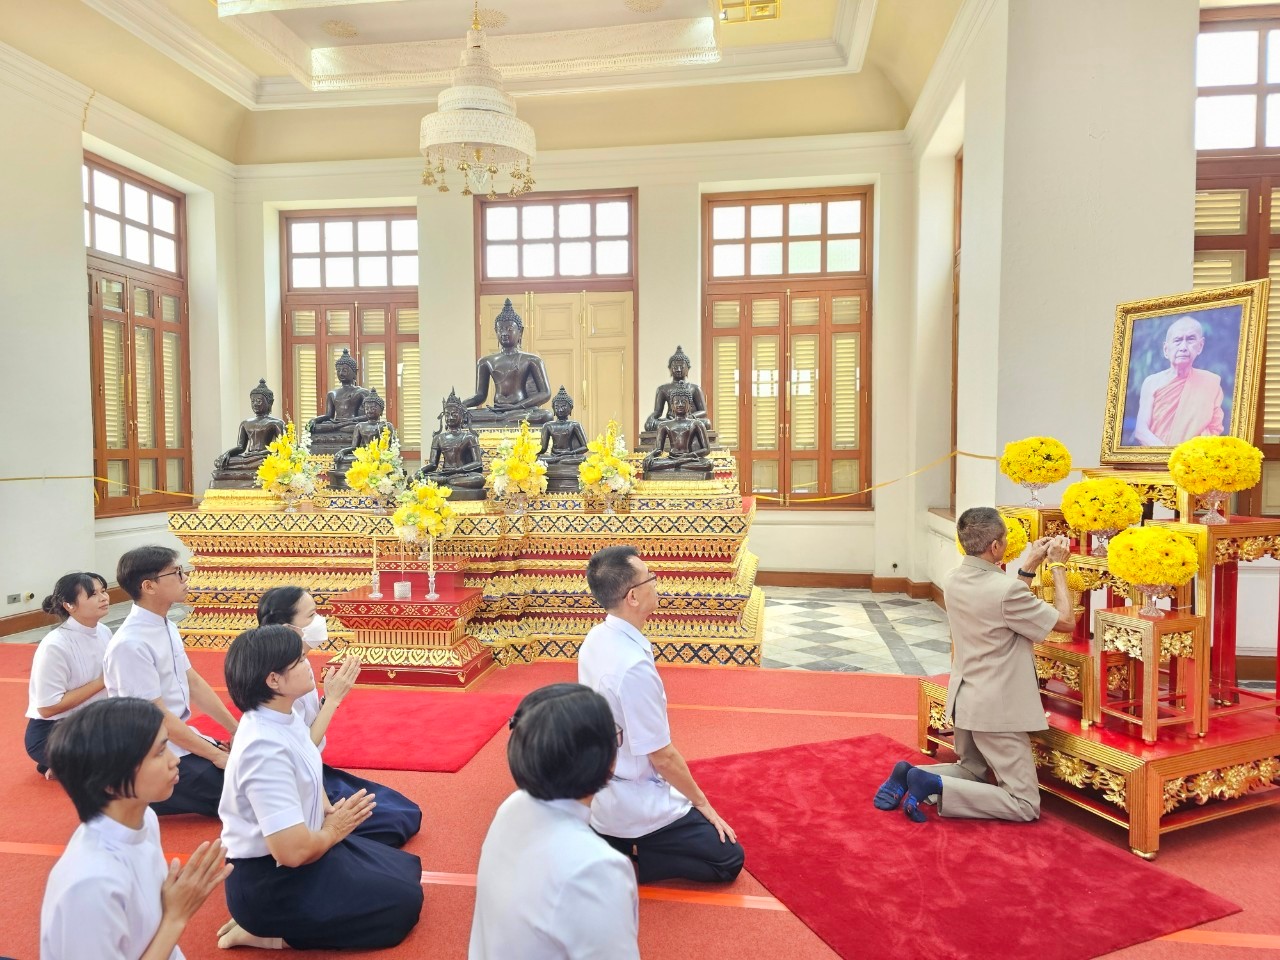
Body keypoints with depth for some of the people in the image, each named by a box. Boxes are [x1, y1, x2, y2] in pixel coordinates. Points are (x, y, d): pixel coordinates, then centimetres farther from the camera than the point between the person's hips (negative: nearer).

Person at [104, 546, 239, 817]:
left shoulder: (167, 628, 4)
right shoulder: (130, 644, -23)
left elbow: (194, 684, 11)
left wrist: (237, 731, 8)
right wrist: (217, 756, -15)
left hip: (182, 740, 8)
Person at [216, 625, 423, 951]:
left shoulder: (285, 717, -1)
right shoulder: (266, 747, -29)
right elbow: (293, 850, -31)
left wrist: (331, 815, -2)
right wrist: (333, 830, -11)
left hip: (300, 854, 9)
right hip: (267, 883, -9)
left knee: (406, 870, 17)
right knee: (402, 902, -4)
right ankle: (267, 932, 0)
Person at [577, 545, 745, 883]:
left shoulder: (596, 639, -4)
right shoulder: (634, 666, -31)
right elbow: (662, 755, -22)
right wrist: (702, 802, -5)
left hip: (601, 792, 8)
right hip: (633, 806, -8)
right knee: (729, 860, 4)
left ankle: (604, 843, 14)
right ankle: (621, 862, -2)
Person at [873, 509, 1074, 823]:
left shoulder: (954, 581, -1)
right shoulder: (1006, 589, -24)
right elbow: (1066, 621, -10)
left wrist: (1029, 565, 13)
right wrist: (1058, 566, -1)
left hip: (963, 701, 8)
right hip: (997, 710, -8)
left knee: (971, 773, 29)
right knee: (1026, 806, 3)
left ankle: (911, 775, 3)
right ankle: (935, 786, -12)